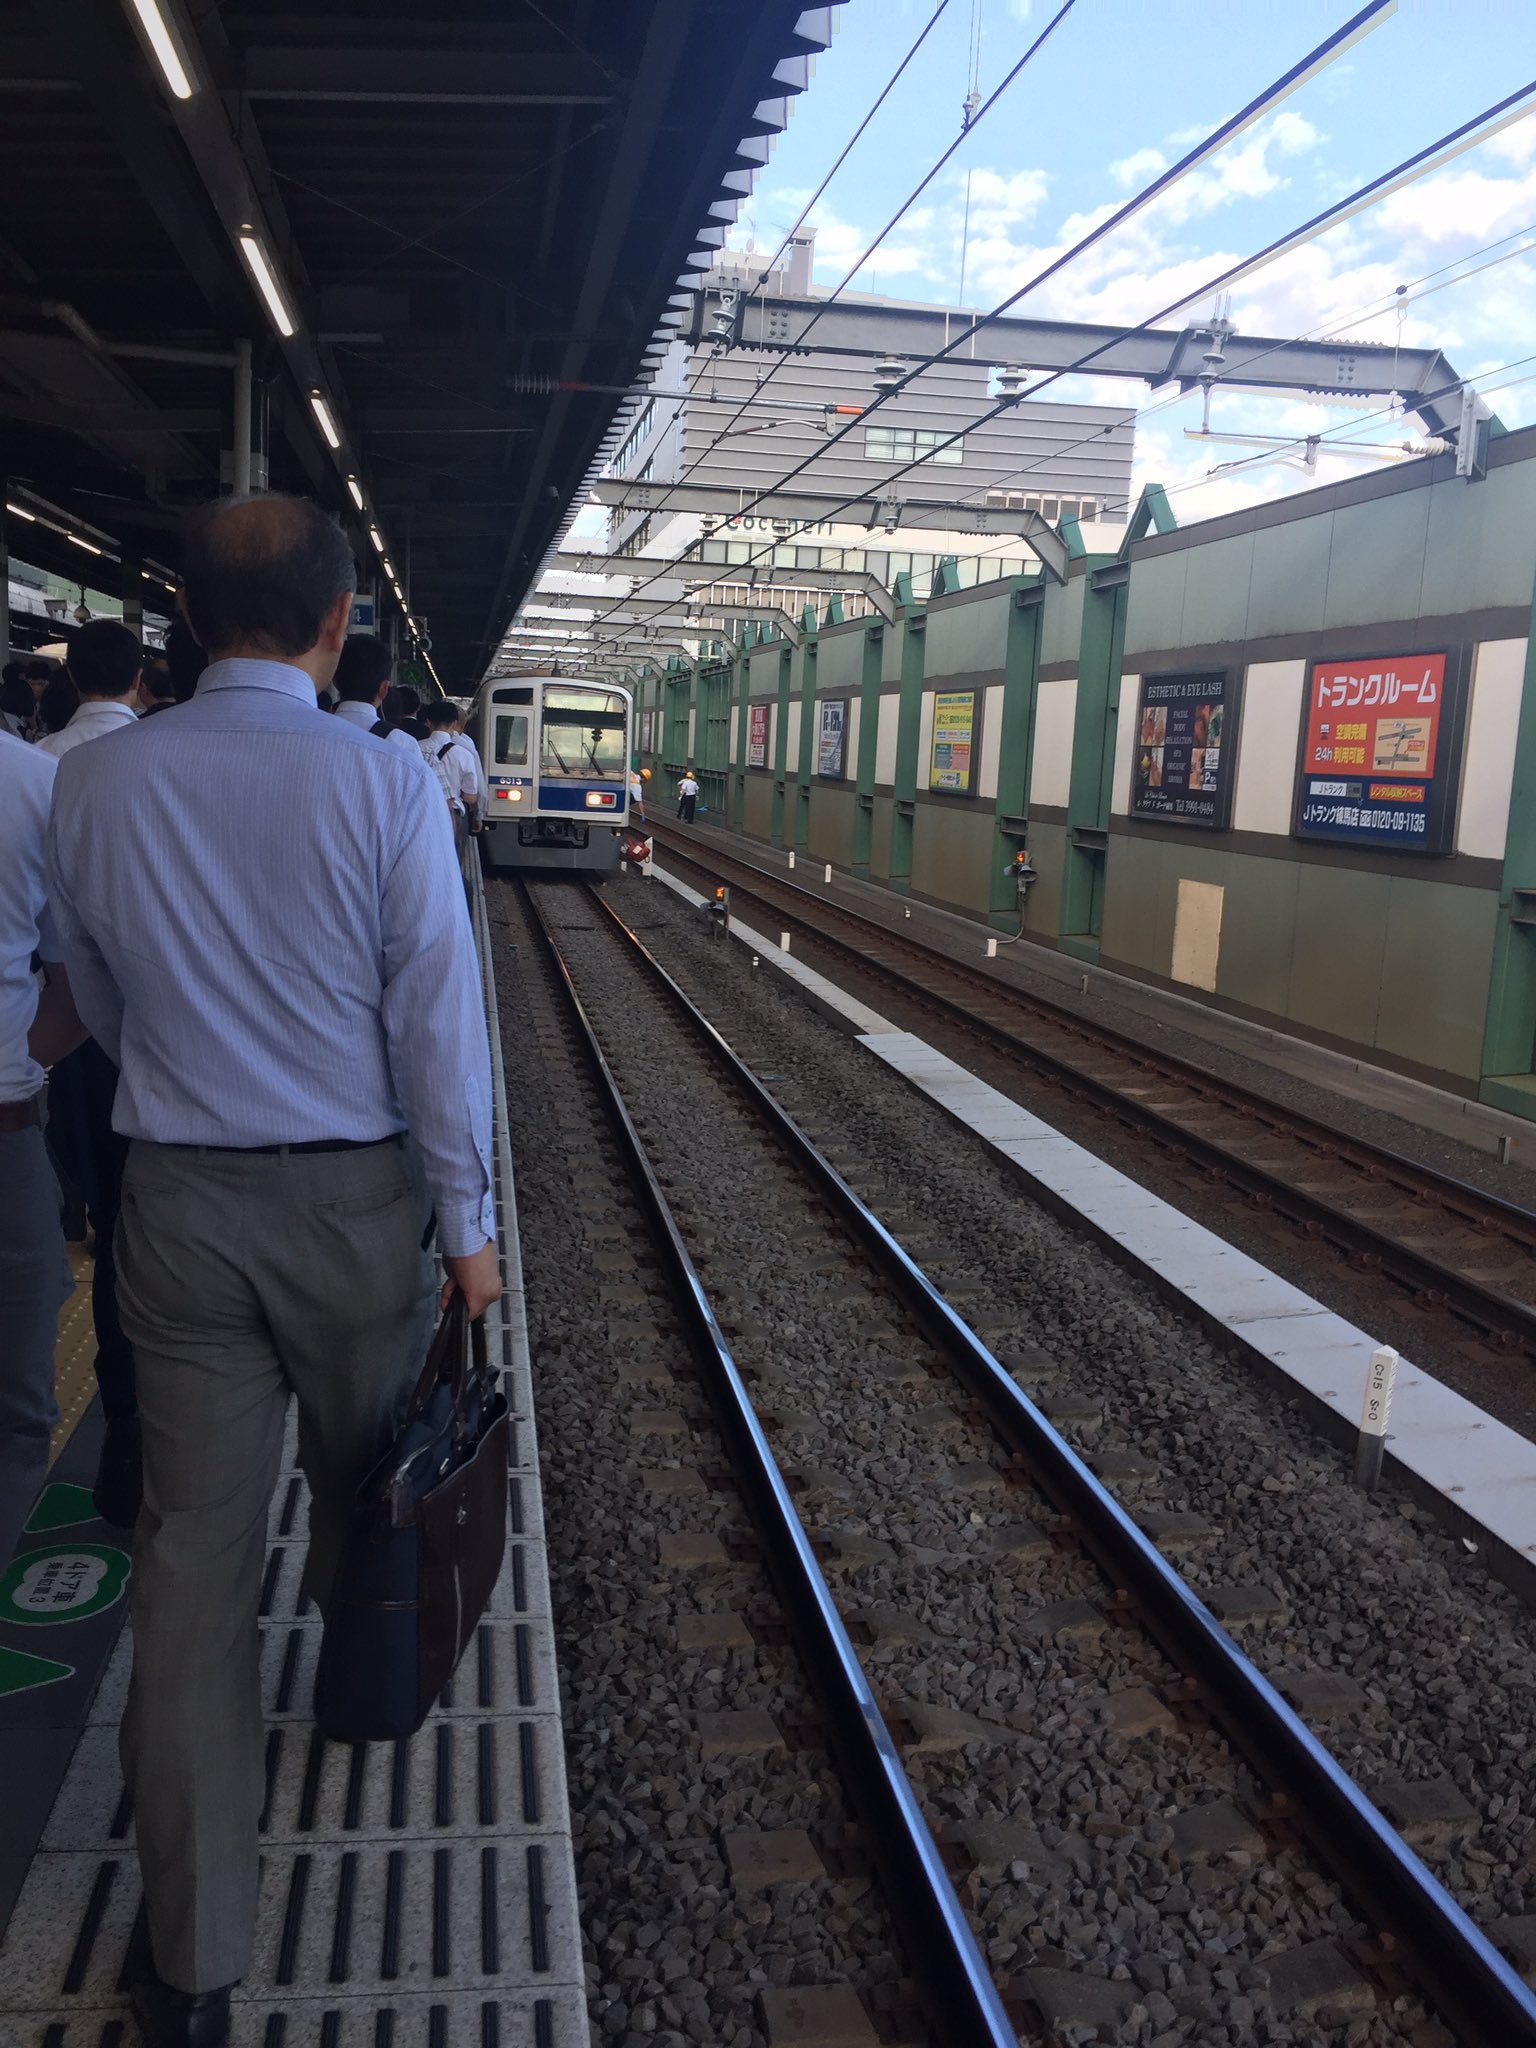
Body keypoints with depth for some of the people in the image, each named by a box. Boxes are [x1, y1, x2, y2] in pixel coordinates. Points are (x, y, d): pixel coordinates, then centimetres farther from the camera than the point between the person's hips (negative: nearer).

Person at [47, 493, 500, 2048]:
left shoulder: (96, 779, -3)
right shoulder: (384, 781, -13)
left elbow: (101, 1002, 9)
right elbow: (437, 1018, -11)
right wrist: (467, 1219, -2)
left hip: (177, 1200, 2)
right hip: (354, 1198, -2)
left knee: (194, 1549, 7)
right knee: (361, 1484, 23)